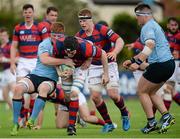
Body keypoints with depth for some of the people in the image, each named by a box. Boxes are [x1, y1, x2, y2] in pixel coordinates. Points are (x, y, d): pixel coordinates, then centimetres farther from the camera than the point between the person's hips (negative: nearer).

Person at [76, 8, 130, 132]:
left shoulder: (102, 29, -16)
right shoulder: (79, 35, -2)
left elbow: (120, 41, -19)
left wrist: (114, 52, -37)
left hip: (109, 64, -4)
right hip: (94, 67, 4)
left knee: (113, 94, -14)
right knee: (95, 96, -6)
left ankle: (125, 115, 16)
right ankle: (108, 123, 10)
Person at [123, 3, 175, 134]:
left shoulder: (148, 27, -10)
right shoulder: (155, 25, 22)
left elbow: (150, 46, -28)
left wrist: (138, 62, -32)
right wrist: (132, 60, 28)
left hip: (159, 64, -10)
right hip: (169, 63, 10)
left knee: (142, 91, 5)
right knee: (151, 92, 20)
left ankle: (151, 122, 4)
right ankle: (166, 116, 6)